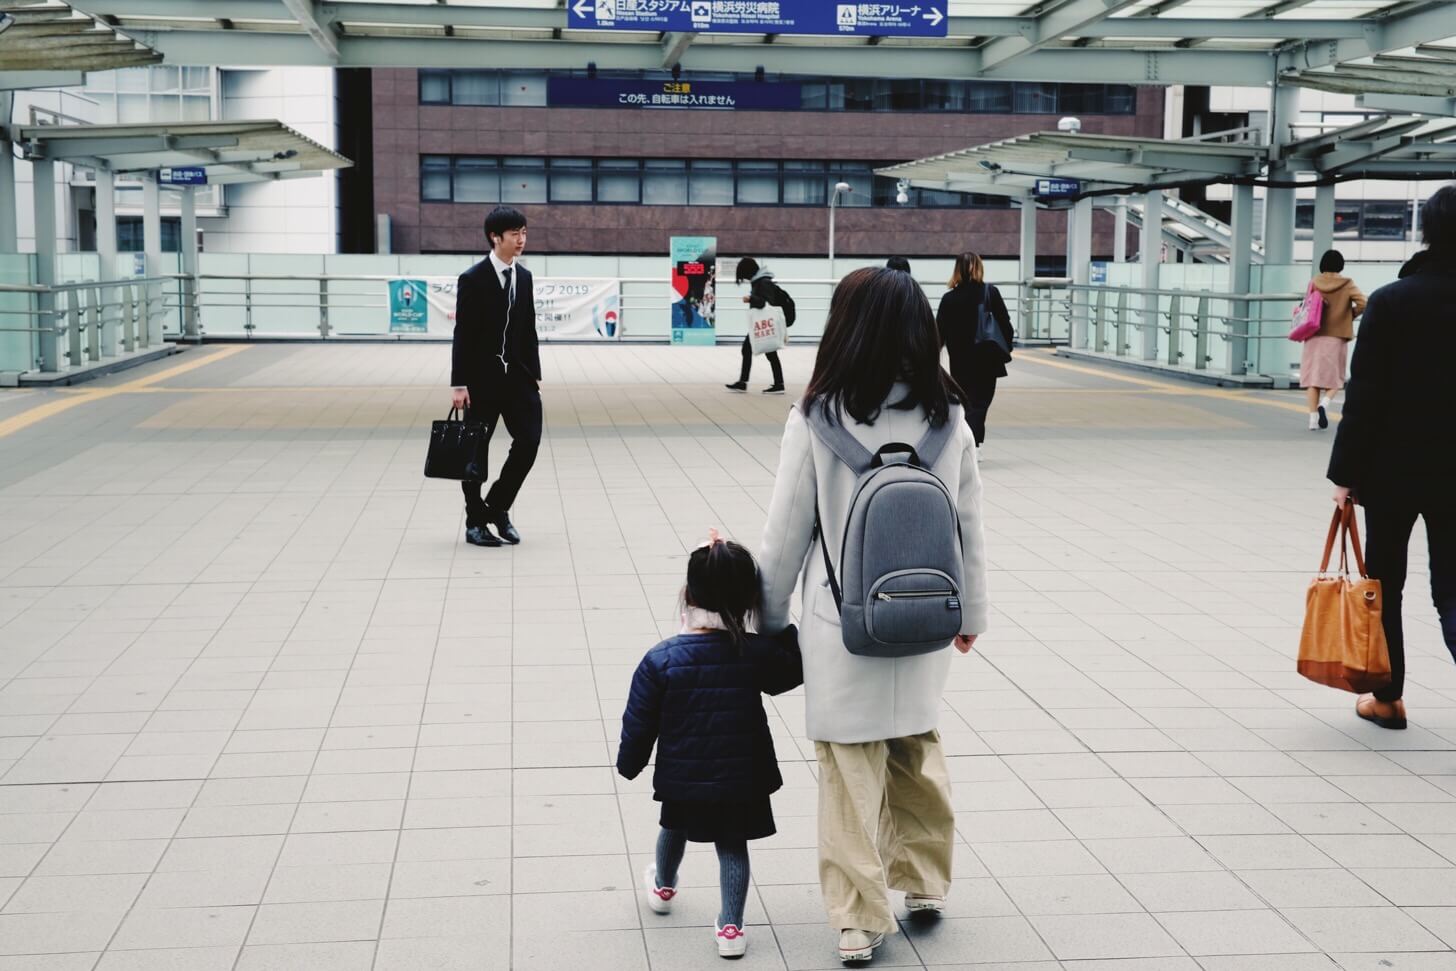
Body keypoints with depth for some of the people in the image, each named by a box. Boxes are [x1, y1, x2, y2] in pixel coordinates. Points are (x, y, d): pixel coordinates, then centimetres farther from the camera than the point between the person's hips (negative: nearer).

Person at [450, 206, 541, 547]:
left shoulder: (524, 277, 8)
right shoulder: (473, 279, -9)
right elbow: (463, 335, -10)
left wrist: (534, 375, 11)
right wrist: (459, 384, -13)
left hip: (517, 376, 5)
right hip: (482, 378, -5)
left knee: (529, 441, -5)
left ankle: (497, 506, 13)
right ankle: (475, 522, 16)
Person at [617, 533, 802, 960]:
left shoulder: (661, 659, -17)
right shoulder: (759, 653, -13)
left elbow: (639, 724, -8)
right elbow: (792, 671, 9)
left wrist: (629, 764, 8)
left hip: (681, 779, 1)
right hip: (742, 779, 0)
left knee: (675, 828, 27)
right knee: (732, 845, 14)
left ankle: (663, 888, 52)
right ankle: (731, 928, 11)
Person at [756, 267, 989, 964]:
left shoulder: (816, 418, -13)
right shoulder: (948, 418, -3)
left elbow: (786, 532, -7)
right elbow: (968, 527, 5)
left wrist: (771, 618, 7)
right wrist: (970, 612, 19)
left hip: (843, 626, -3)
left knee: (852, 771, 7)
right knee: (917, 748, 23)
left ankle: (860, 919, 15)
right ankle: (924, 881, 37)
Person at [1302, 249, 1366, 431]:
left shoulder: (1314, 282, 1)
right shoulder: (1347, 284, -2)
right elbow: (1362, 303, -9)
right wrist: (1350, 315, 6)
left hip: (1314, 336, 1)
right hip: (1336, 337, -1)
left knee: (1313, 377, 4)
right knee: (1334, 377, 10)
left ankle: (1313, 418, -2)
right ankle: (1324, 403, -17)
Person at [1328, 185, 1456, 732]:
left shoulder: (1390, 302, -10)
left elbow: (1364, 395, -11)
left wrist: (1346, 471, -6)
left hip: (1392, 467, -2)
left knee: (1384, 583, 13)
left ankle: (1388, 697, 21)